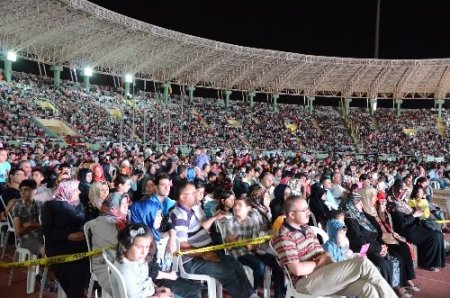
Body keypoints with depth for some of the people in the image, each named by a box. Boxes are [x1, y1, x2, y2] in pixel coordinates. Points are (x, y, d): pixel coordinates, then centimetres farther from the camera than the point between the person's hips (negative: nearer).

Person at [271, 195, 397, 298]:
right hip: (306, 282, -8)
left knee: (367, 287, -18)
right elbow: (297, 269, -21)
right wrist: (321, 263, -7)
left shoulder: (305, 228, 16)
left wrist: (325, 256, -5)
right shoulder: (283, 237, -13)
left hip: (322, 273, 8)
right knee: (362, 263, -20)